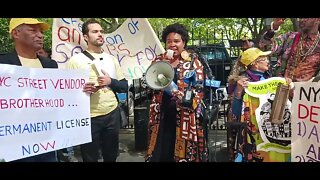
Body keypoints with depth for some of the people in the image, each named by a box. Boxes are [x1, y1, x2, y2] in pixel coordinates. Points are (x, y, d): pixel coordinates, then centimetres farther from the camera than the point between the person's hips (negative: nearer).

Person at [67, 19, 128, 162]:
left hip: (112, 114, 4)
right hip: (89, 117, -3)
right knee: (90, 158, 7)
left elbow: (125, 86, 10)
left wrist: (110, 82, -8)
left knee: (111, 156, 16)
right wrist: (81, 89, -22)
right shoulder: (75, 60, -2)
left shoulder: (111, 59, 11)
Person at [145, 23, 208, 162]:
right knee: (159, 153, 5)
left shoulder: (193, 60, 2)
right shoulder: (159, 60, 10)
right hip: (162, 113, 3)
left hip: (184, 115, -2)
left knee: (184, 150, 3)